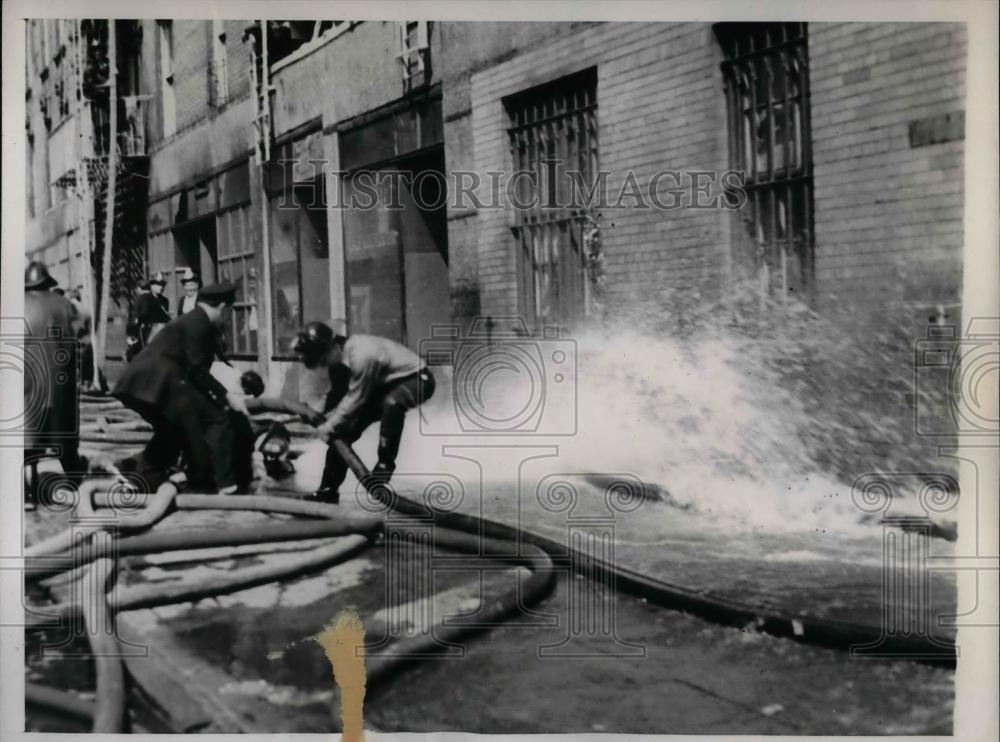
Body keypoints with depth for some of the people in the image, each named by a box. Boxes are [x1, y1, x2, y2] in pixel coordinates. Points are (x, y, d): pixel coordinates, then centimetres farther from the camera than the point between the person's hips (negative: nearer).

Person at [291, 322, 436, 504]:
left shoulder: (362, 356, -35)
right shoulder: (338, 360, -7)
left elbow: (355, 399, -28)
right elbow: (338, 394, 1)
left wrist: (329, 426, -19)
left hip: (416, 378, -9)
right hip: (383, 385, 9)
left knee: (391, 403, -41)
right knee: (345, 429, 1)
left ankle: (385, 463, -22)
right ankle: (328, 489, 12)